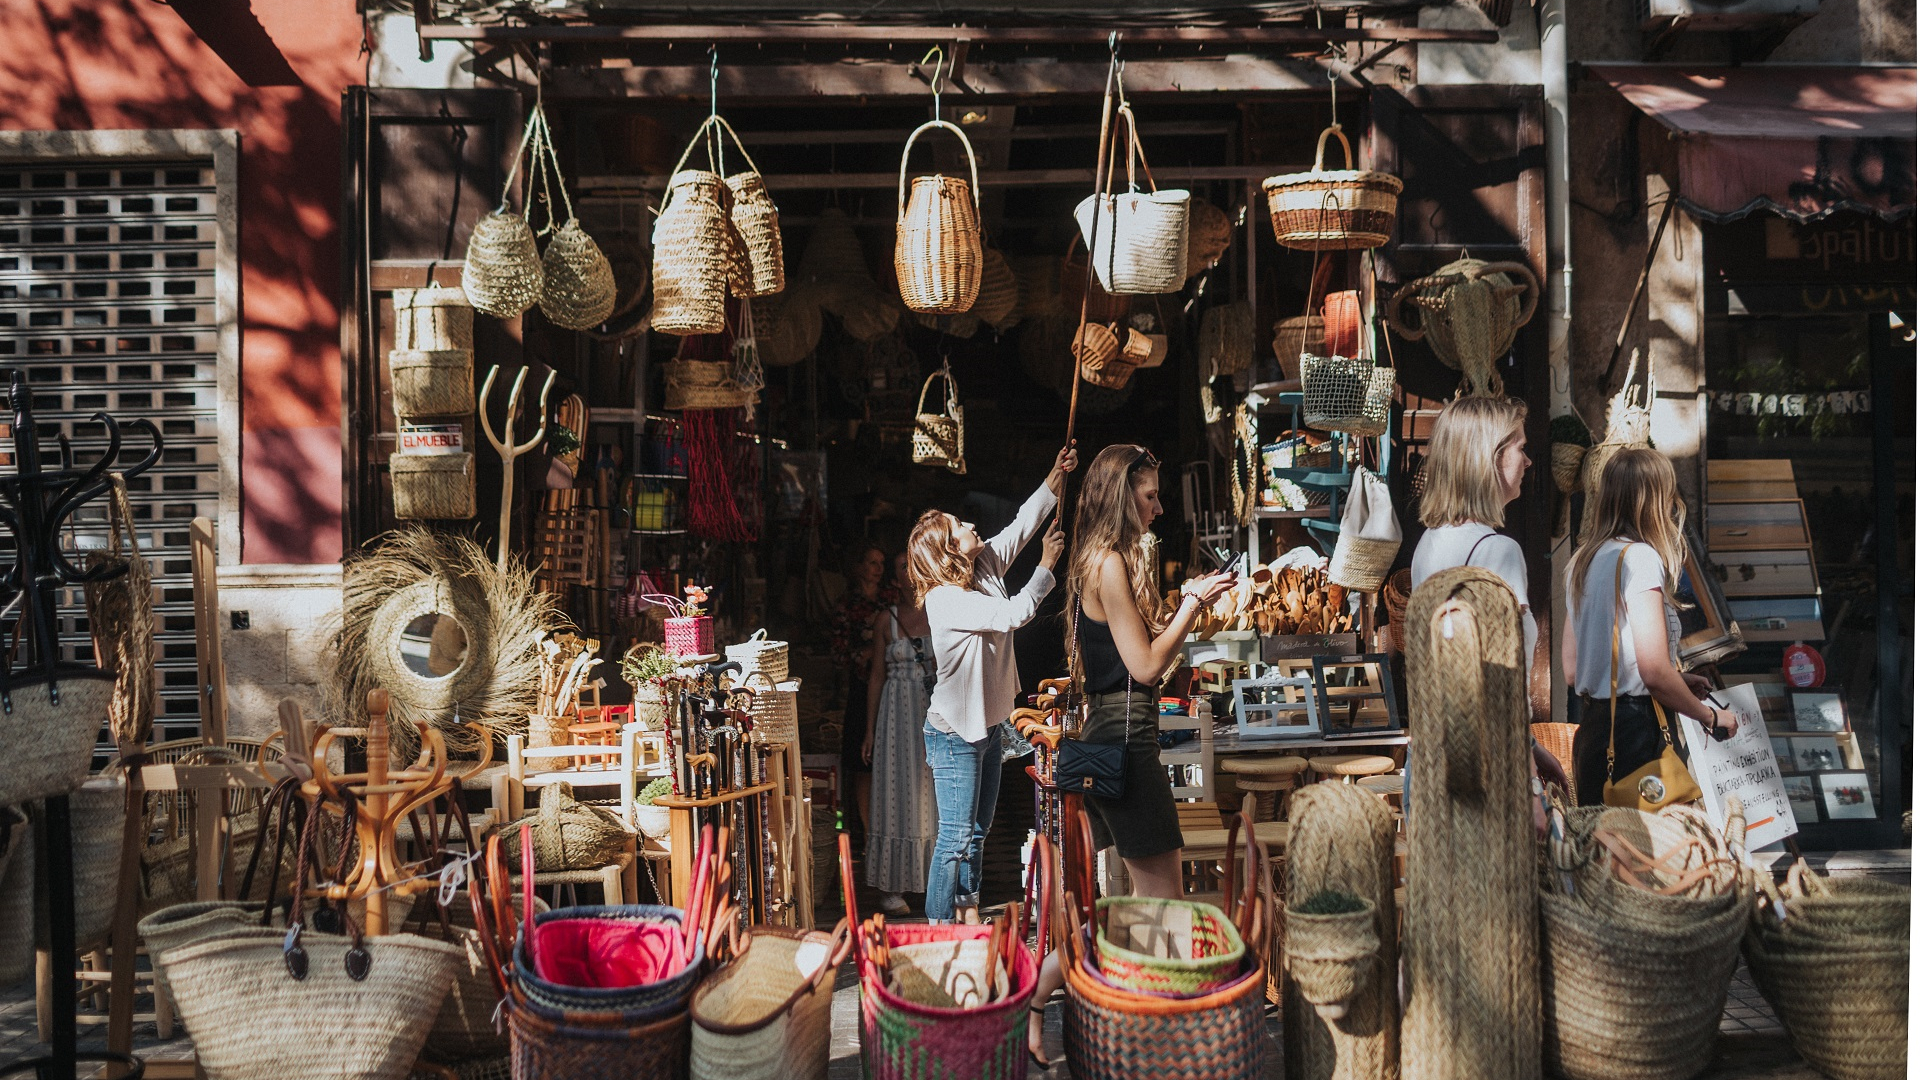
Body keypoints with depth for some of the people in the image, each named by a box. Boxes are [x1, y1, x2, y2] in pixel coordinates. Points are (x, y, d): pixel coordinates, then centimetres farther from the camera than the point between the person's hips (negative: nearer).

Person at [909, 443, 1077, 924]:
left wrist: (1056, 478, 0)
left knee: (977, 832, 14)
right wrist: (1046, 566, -12)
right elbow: (1014, 614, -24)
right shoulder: (945, 599, -22)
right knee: (956, 837, -6)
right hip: (954, 734, -9)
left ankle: (970, 919, 22)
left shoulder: (986, 566, 2)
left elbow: (1022, 524, 8)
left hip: (986, 724, 9)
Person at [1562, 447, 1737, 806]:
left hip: (1591, 723, 8)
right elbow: (1654, 670, -16)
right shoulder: (1640, 557, -11)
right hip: (1634, 729, -8)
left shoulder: (1582, 561, 12)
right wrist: (1711, 716, 0)